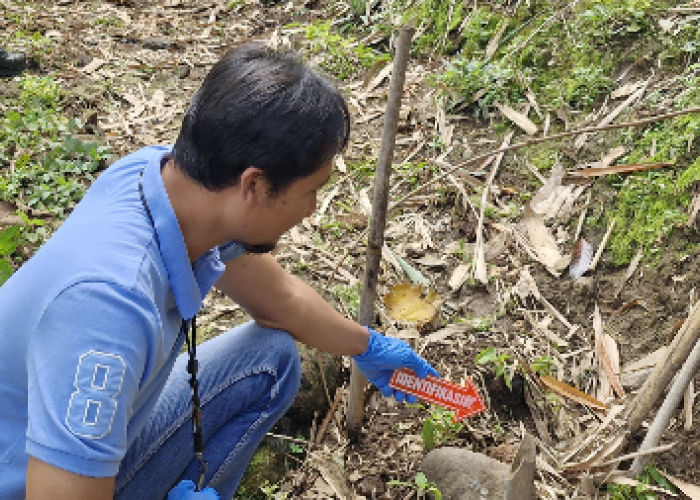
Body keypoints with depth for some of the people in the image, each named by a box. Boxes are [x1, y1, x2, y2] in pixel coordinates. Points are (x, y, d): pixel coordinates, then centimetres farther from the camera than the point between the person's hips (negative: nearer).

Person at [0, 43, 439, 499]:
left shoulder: (168, 170, -13)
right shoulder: (111, 299, -39)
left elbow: (280, 299, 6)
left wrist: (368, 347, 22)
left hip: (105, 438, 8)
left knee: (272, 356, 10)